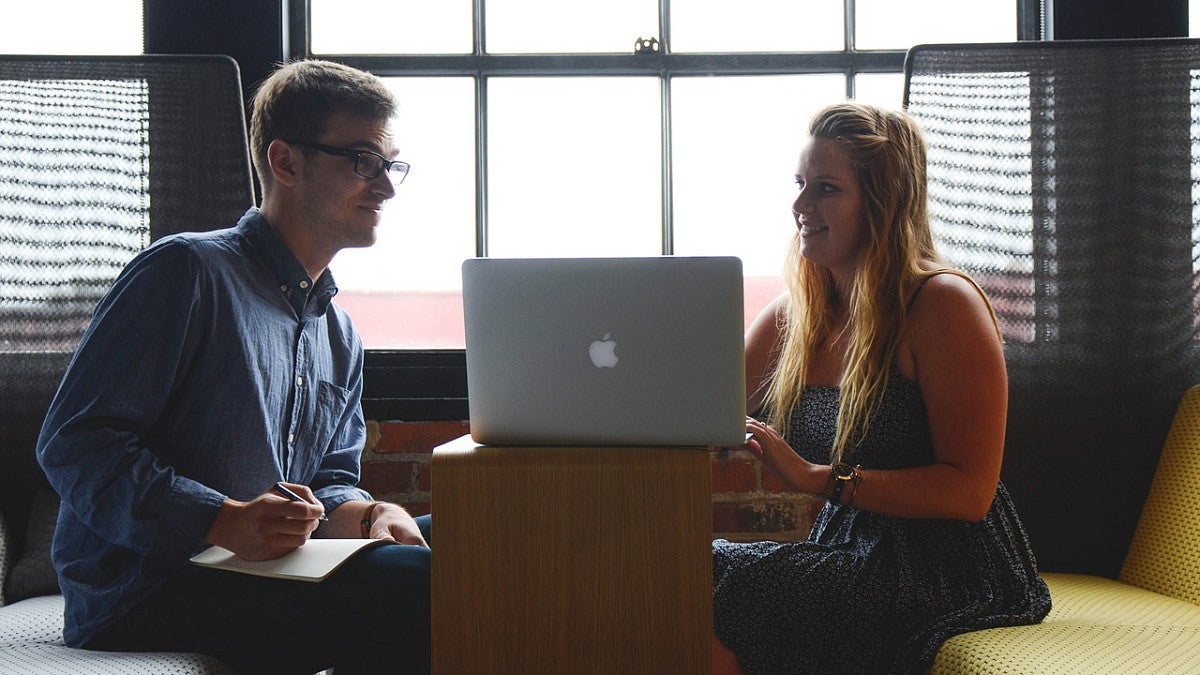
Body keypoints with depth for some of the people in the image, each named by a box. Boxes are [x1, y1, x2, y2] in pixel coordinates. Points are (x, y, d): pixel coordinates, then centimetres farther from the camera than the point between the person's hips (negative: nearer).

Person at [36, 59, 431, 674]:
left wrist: (366, 515, -6)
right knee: (418, 587, -27)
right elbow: (73, 442, -13)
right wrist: (226, 521, -25)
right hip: (139, 595, -8)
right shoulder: (186, 271, -7)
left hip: (267, 577, 8)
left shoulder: (340, 338, 20)